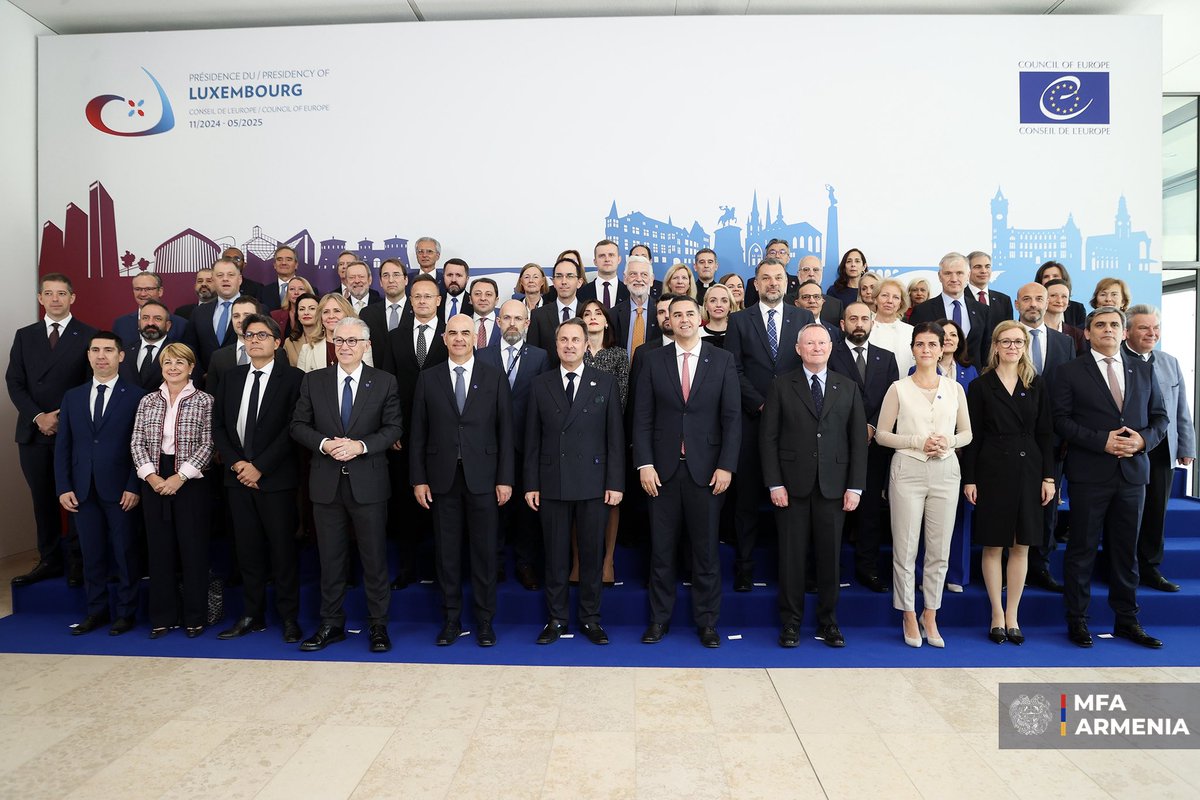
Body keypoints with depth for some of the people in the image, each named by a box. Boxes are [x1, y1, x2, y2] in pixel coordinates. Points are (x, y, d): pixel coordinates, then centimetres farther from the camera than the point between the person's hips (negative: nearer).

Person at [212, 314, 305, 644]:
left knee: (282, 550, 2)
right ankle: (252, 615, 22)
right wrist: (235, 462, -4)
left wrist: (260, 467, -13)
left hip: (276, 478, -5)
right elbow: (217, 425, 10)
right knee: (248, 550, 11)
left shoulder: (292, 378, -5)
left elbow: (292, 429, -11)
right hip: (238, 477, 5)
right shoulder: (231, 378, 12)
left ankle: (289, 617, 13)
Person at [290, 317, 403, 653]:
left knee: (374, 558, 6)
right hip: (326, 483, 2)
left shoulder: (384, 382, 1)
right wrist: (324, 444, -14)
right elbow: (298, 426, 5)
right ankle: (331, 624, 25)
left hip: (368, 483, -2)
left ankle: (378, 625, 19)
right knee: (330, 559, 12)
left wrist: (361, 445, -17)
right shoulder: (313, 381, 6)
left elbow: (393, 428, -2)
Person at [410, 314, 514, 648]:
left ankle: (485, 620, 19)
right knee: (447, 552, 8)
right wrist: (418, 479, 0)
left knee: (484, 551, 6)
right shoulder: (428, 379, 6)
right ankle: (451, 619, 22)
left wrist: (505, 479, -4)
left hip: (482, 477, -1)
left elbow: (505, 430, 0)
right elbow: (418, 433, 5)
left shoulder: (494, 377, 2)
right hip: (442, 478, 1)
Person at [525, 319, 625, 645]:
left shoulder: (605, 383, 3)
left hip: (593, 483, -1)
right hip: (552, 483, 1)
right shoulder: (541, 384, 6)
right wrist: (531, 484, 2)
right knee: (555, 555, 8)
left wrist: (615, 482, -5)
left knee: (592, 554, 7)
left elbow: (615, 436, 1)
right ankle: (556, 619, 22)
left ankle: (590, 618, 22)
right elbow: (532, 438, 6)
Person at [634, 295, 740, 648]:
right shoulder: (653, 360, 4)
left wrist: (726, 466, -7)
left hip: (706, 469, 0)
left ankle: (707, 622, 21)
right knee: (661, 549, 7)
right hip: (663, 469, 1)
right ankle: (659, 618, 21)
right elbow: (642, 417, 2)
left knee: (706, 550, 7)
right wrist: (644, 464, -6)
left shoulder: (722, 360, 4)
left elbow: (732, 417, 0)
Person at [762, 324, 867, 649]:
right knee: (791, 556, 4)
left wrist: (855, 487, -1)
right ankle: (790, 622, 17)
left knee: (830, 556, 7)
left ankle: (828, 621, 22)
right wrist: (774, 484, -7)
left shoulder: (848, 388, 9)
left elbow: (858, 440, 6)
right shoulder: (781, 386, 4)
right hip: (793, 486, -1)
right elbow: (769, 438, 0)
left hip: (833, 486, 2)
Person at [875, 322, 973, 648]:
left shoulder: (954, 388, 7)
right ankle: (909, 617, 18)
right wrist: (918, 441, -13)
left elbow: (967, 433, 12)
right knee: (905, 550, 2)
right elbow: (882, 434, 0)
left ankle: (930, 616, 23)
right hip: (908, 471, -2)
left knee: (939, 550, 8)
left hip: (945, 472, 3)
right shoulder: (898, 388, -1)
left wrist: (948, 441, -9)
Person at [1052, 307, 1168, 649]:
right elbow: (1061, 420, -7)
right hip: (1089, 474, -4)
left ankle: (1127, 620, 23)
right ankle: (1077, 621, 12)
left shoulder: (1144, 370, 12)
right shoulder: (1069, 372, 0)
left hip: (1133, 472, 4)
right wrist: (1102, 441, -17)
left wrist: (1143, 439, -8)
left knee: (1126, 550, 12)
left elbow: (1160, 416, 12)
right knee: (1082, 549, 3)